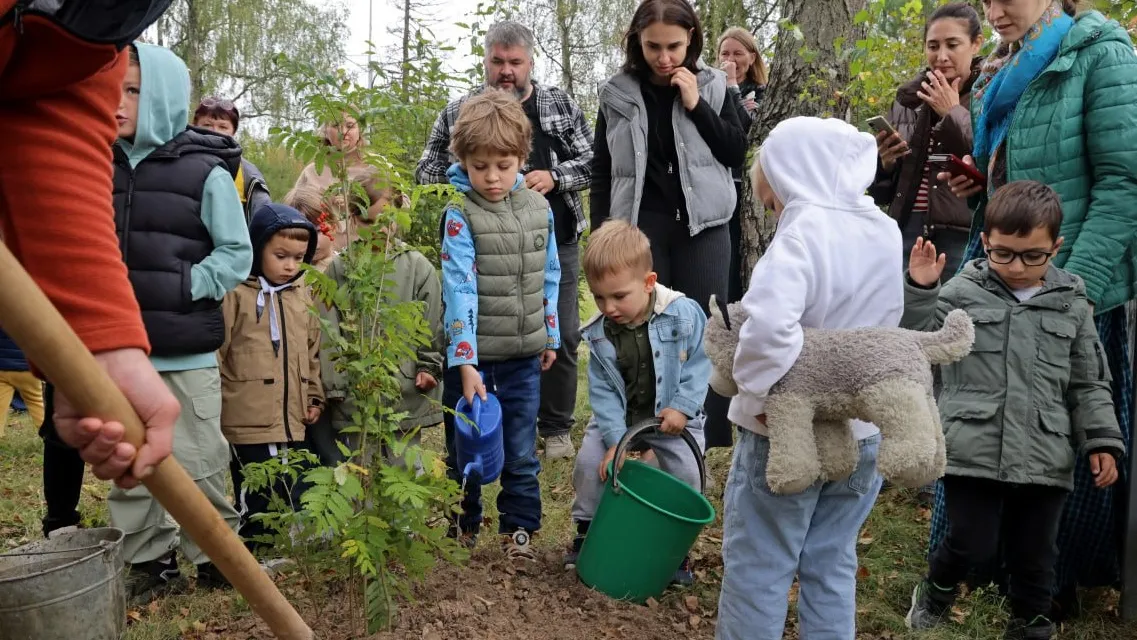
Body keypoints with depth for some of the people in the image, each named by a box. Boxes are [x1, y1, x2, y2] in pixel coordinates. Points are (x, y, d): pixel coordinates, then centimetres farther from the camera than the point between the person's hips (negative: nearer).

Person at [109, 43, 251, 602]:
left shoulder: (206, 171, -7)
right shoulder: (103, 166, 7)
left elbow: (237, 255, -5)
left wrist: (181, 288, -15)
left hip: (186, 350, -4)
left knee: (198, 461, 4)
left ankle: (215, 556, 22)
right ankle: (149, 561, 27)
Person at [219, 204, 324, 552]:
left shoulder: (303, 297, 13)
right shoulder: (235, 294, -7)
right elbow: (215, 353, -7)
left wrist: (315, 398, 16)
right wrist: (217, 405, -7)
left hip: (293, 423, 6)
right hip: (249, 424, -6)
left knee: (297, 502, 12)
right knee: (255, 507, 2)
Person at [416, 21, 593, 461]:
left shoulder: (561, 106, 5)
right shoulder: (459, 112, 2)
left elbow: (593, 163, 4)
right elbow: (427, 173, 3)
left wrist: (554, 176, -13)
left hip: (555, 243, 1)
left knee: (561, 336, 5)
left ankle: (556, 427, 22)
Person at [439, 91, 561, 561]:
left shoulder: (539, 208, 2)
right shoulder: (460, 215, -11)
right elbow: (460, 289, -19)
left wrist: (551, 334, 14)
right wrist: (465, 362, -24)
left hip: (524, 353, 3)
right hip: (472, 356, -3)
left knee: (521, 451, 11)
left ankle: (518, 527, 28)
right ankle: (464, 526, 31)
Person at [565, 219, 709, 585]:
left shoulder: (684, 314, -22)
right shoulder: (599, 334, -14)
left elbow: (700, 364, -13)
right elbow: (602, 391, -11)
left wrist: (682, 407, -23)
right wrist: (614, 438, -19)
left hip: (673, 415, -2)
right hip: (619, 415, 2)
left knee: (686, 472, -13)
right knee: (589, 462, -8)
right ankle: (586, 532, 15)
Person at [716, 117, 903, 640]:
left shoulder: (804, 230, -20)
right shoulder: (885, 231, 5)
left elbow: (769, 323, -37)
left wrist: (766, 391, -24)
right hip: (860, 432, 7)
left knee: (758, 569, 7)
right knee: (832, 565, 18)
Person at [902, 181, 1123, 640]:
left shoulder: (1072, 305, 7)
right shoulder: (962, 293, 0)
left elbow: (1089, 385, 12)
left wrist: (1101, 440, 4)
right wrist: (919, 290, -15)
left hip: (1045, 459, 3)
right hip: (973, 451, -3)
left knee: (1035, 555, 13)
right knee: (973, 542, -1)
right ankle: (937, 588, 31)